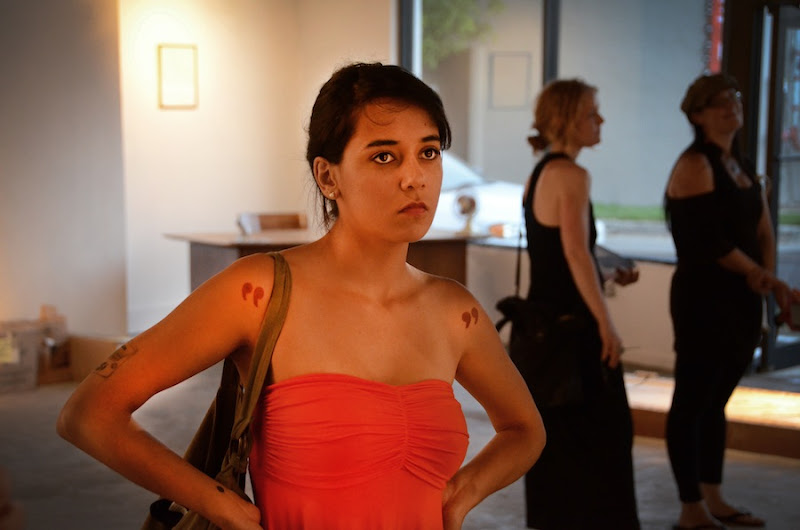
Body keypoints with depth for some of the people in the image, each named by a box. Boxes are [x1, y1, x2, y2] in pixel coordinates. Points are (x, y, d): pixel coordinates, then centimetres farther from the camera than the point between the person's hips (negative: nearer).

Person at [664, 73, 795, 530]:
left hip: (741, 299, 8)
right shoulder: (695, 165, -10)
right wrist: (755, 273, -10)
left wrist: (766, 276, -4)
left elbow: (763, 233, 13)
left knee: (716, 402, 14)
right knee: (693, 402, -2)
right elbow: (708, 239, -17)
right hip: (704, 298, -8)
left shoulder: (744, 168, 17)